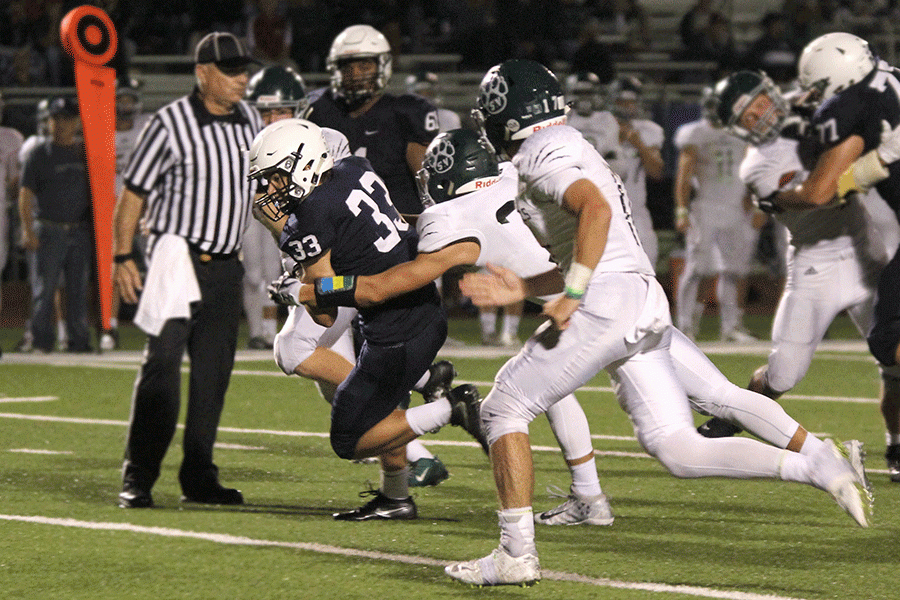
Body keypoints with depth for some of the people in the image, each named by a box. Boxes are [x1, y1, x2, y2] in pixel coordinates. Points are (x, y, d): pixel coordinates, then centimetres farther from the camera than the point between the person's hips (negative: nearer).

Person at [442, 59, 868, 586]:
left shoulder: (540, 152, -3)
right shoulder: (570, 149, 28)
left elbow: (596, 210, -21)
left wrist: (571, 295, -21)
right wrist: (522, 289, 26)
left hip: (607, 304, -9)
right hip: (647, 307, 9)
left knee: (504, 409, 3)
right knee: (679, 450, 3)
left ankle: (516, 553, 1)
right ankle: (813, 467, -10)